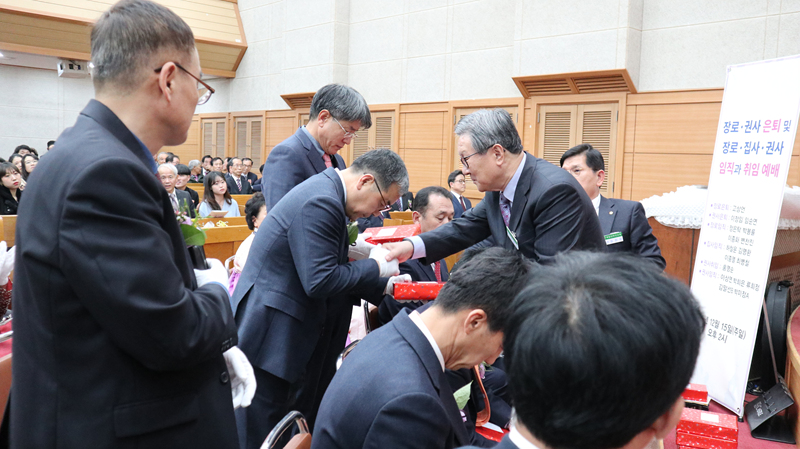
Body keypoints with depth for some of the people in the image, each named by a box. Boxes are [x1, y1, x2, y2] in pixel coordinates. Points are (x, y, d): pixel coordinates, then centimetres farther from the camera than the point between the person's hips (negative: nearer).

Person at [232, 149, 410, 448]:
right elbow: (320, 281, -27)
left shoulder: (326, 192, 10)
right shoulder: (321, 203, -22)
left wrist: (382, 286, 9)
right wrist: (375, 267, -14)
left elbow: (333, 269, 16)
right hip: (269, 333, -10)